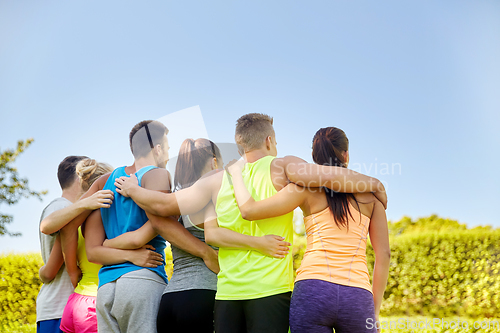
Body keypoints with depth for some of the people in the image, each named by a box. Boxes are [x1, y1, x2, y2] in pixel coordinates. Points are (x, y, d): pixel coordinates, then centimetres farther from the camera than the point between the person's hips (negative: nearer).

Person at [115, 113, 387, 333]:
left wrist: (132, 190, 29)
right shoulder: (281, 167, 0)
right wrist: (375, 185, 0)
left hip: (226, 293, 4)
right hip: (270, 289, -3)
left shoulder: (218, 180, 9)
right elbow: (331, 176, -15)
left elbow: (163, 205, 11)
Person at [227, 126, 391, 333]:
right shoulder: (370, 193, 12)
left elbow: (248, 210, 3)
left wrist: (237, 173, 20)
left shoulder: (305, 189, 6)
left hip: (313, 291, -1)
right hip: (357, 298, 1)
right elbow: (384, 254, 9)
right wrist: (375, 309, 15)